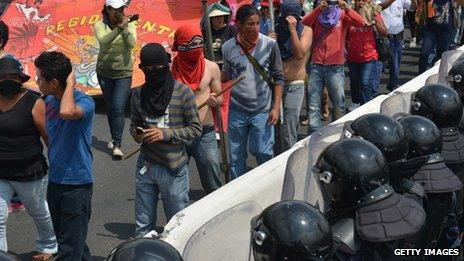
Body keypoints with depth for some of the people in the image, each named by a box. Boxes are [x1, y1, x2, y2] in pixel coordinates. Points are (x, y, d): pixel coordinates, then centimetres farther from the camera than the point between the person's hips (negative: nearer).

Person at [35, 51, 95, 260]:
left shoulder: (84, 102, -18)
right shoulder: (49, 101, 4)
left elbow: (67, 112, -38)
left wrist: (70, 84, -26)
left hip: (77, 183, -8)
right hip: (55, 181, 8)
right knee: (64, 240, 19)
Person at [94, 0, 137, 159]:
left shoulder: (129, 24, -5)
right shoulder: (100, 26, -7)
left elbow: (132, 43, -19)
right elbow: (104, 41, -27)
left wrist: (124, 27, -31)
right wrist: (119, 27, -38)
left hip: (124, 73, -1)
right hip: (104, 73, 1)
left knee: (118, 109, -11)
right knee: (110, 108, 13)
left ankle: (117, 145, -8)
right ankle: (114, 138, 29)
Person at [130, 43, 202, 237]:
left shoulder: (183, 92, -9)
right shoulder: (138, 94, 4)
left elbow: (196, 129, -6)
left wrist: (165, 134, -18)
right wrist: (137, 134, -7)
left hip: (174, 168, -3)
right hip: (146, 165, 4)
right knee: (143, 225, 11)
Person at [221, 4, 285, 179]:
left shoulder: (270, 45, -5)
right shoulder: (228, 48, -2)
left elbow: (278, 78, 0)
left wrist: (276, 106, -5)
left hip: (262, 111, -2)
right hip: (237, 112, 2)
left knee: (262, 152, -4)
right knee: (236, 156, 12)